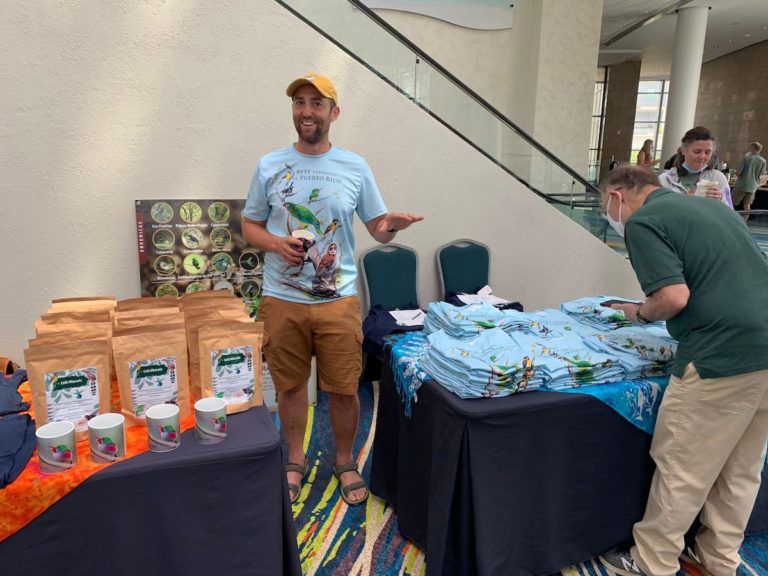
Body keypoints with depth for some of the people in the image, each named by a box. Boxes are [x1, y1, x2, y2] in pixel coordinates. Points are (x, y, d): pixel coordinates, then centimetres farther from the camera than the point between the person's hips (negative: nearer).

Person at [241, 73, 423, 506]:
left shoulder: (355, 168, 1)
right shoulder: (269, 166, 2)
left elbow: (377, 228, 4)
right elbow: (250, 226, 8)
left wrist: (390, 226, -21)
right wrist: (277, 243, -13)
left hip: (338, 300, 0)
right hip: (282, 300, 1)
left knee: (344, 389, 7)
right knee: (290, 385, 14)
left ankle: (346, 461, 32)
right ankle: (296, 459, 37)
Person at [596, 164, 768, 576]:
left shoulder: (642, 221, -7)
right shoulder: (711, 205, 20)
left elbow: (674, 296, -18)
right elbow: (735, 277, 23)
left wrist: (640, 313, 2)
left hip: (724, 355, -9)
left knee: (682, 468, 6)